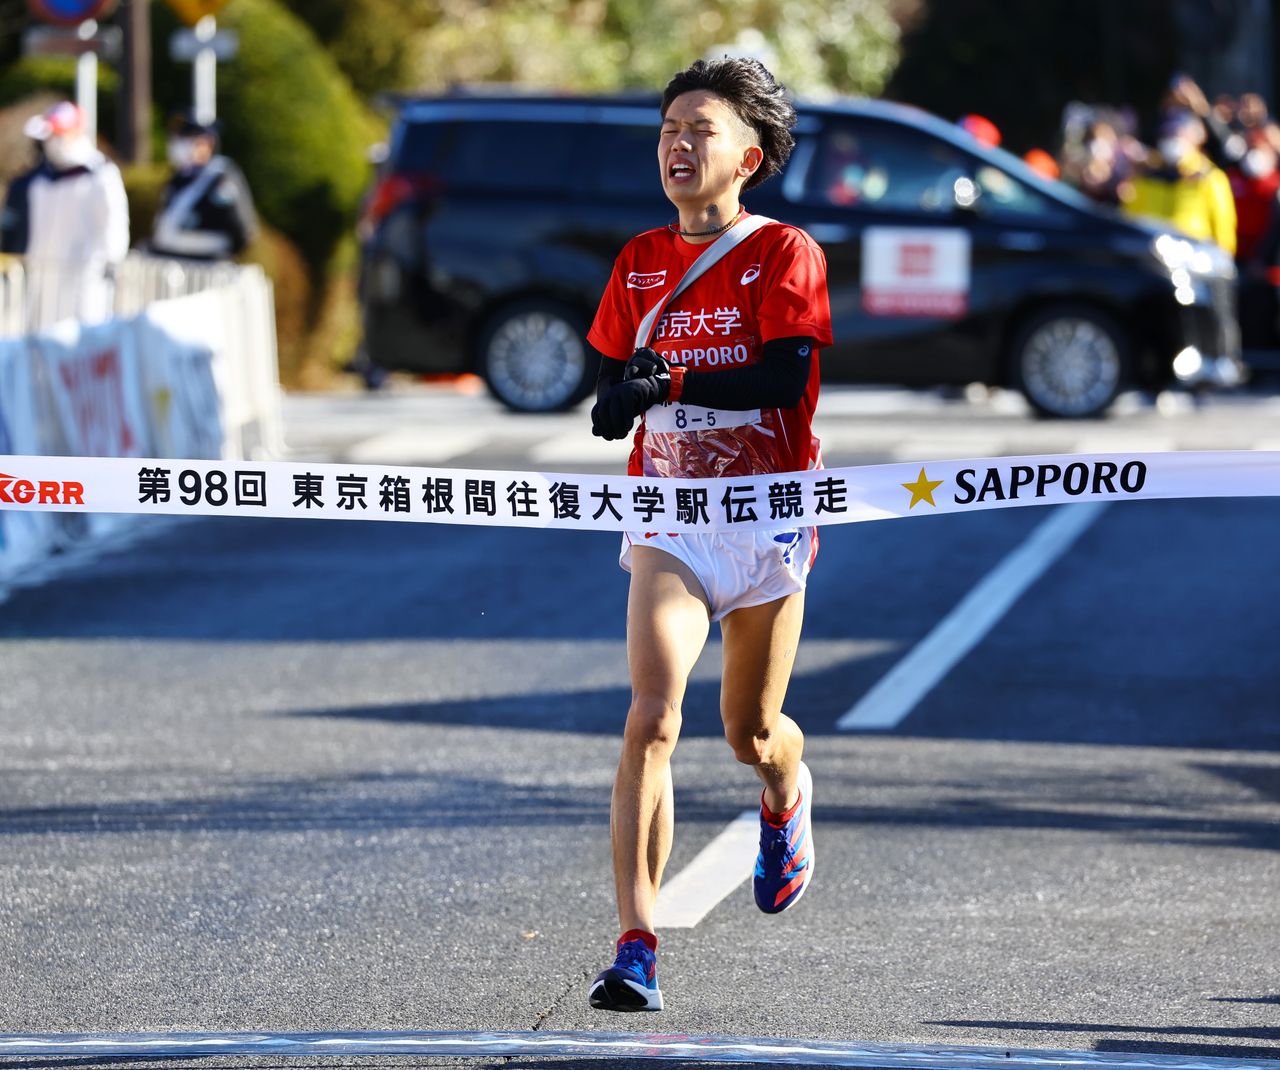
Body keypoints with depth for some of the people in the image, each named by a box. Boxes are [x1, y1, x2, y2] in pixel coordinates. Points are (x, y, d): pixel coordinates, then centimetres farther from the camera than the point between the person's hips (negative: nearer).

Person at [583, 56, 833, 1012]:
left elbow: (785, 379, -18)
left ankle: (787, 797, 52)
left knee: (751, 737, 11)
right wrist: (621, 399, -11)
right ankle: (637, 947, -21)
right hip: (670, 520, 2)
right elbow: (612, 394, 12)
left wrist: (674, 381, -24)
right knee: (652, 720, -17)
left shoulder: (785, 254, -6)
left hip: (767, 518, -2)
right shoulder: (640, 264, 8)